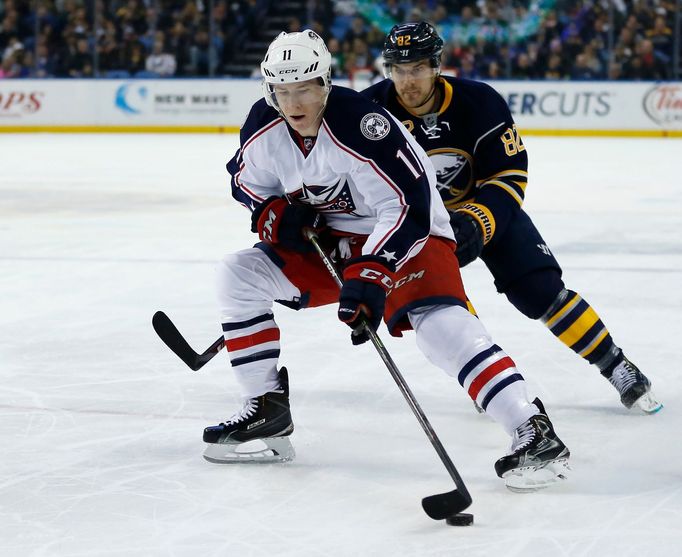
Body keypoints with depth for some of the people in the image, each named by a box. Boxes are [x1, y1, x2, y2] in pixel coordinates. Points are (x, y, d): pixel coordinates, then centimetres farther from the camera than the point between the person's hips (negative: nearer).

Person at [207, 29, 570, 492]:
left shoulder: (359, 124, -29)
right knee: (239, 274, -3)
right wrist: (275, 215, -9)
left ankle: (535, 435, -38)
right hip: (327, 244, 8)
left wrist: (370, 277, -38)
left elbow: (407, 206, -31)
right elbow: (247, 181, 13)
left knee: (440, 324, -32)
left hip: (406, 237, -7)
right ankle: (266, 408, 6)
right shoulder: (264, 129, -8)